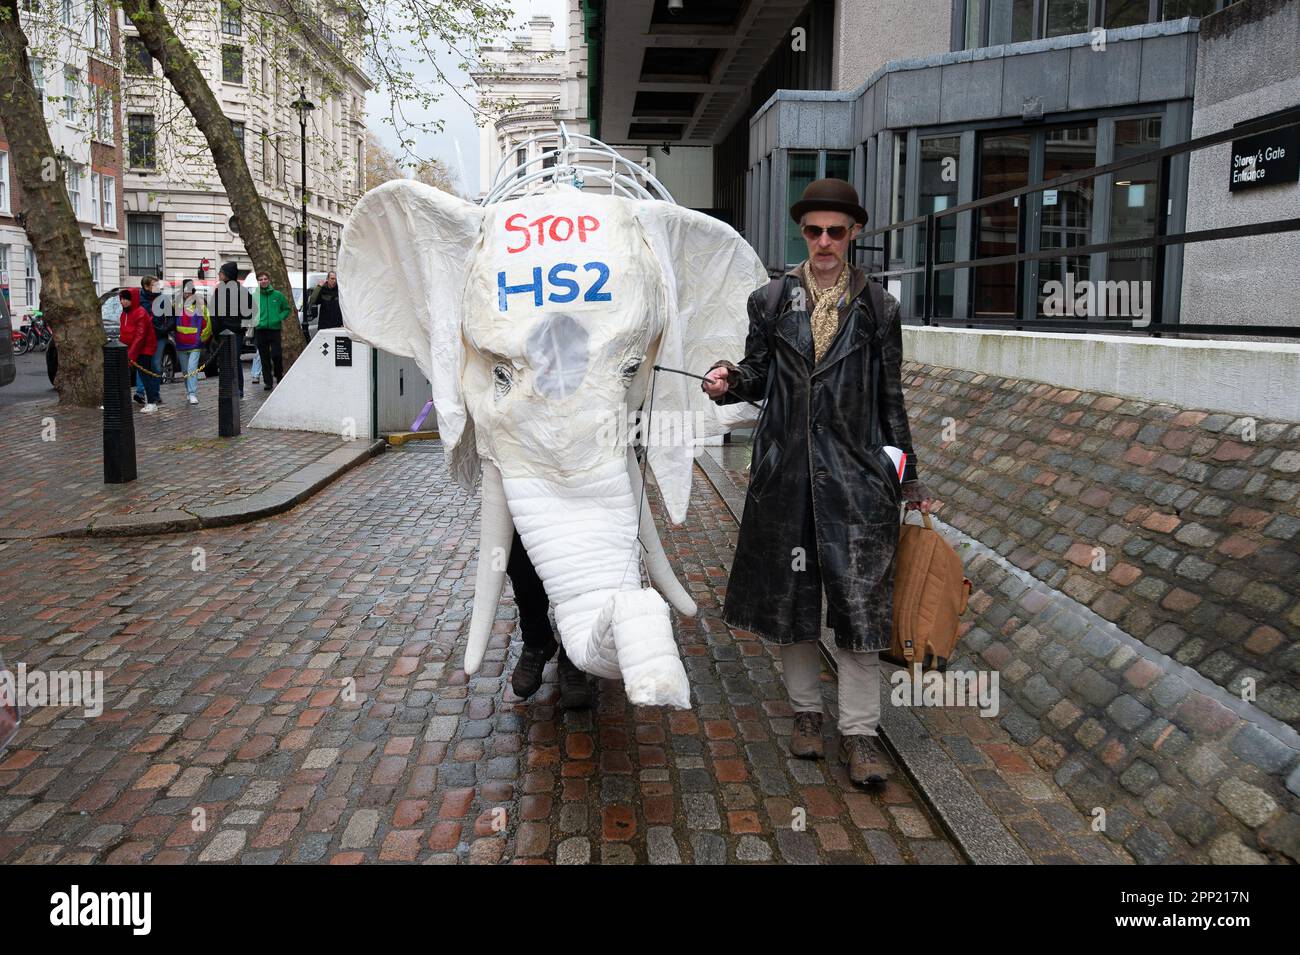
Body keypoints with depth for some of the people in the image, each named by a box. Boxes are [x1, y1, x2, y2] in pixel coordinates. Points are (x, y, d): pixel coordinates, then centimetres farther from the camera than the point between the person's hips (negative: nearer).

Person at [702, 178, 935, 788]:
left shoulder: (878, 308, 6)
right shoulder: (772, 301, 7)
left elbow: (891, 399, 8)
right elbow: (758, 374, 11)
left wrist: (907, 480, 8)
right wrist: (729, 382, -13)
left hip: (855, 473, -1)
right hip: (786, 470, 2)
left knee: (860, 599, -3)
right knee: (791, 593, 10)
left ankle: (859, 732, 9)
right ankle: (806, 710, 28)